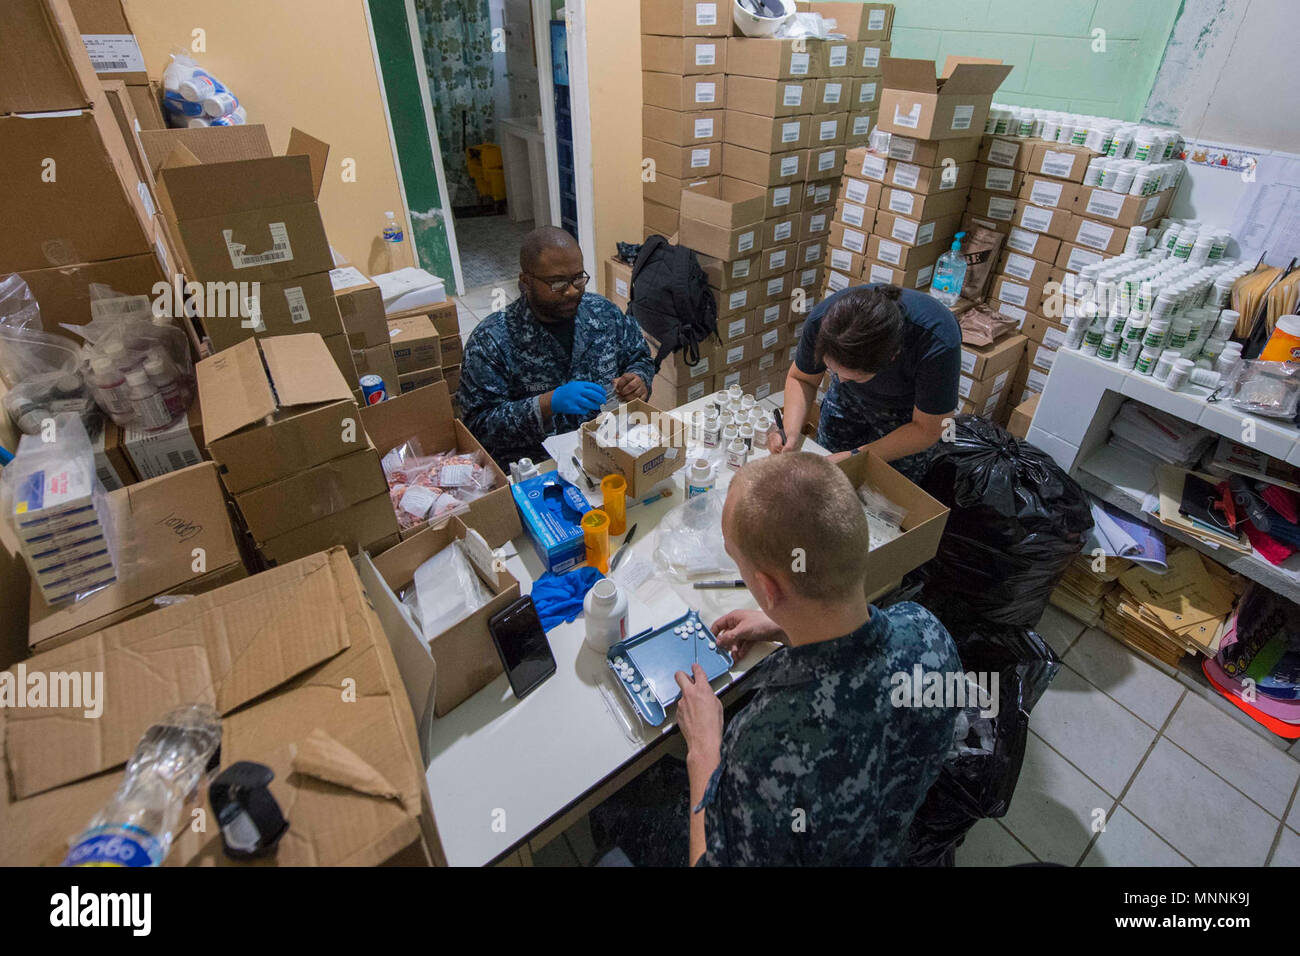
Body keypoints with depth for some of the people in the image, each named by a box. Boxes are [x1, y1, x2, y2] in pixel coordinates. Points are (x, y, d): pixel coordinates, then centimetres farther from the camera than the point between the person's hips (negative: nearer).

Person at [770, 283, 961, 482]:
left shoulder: (938, 344, -42)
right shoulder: (823, 318, -34)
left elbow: (926, 430, -28)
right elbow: (800, 379, -14)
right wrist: (791, 432, -32)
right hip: (847, 399, 3)